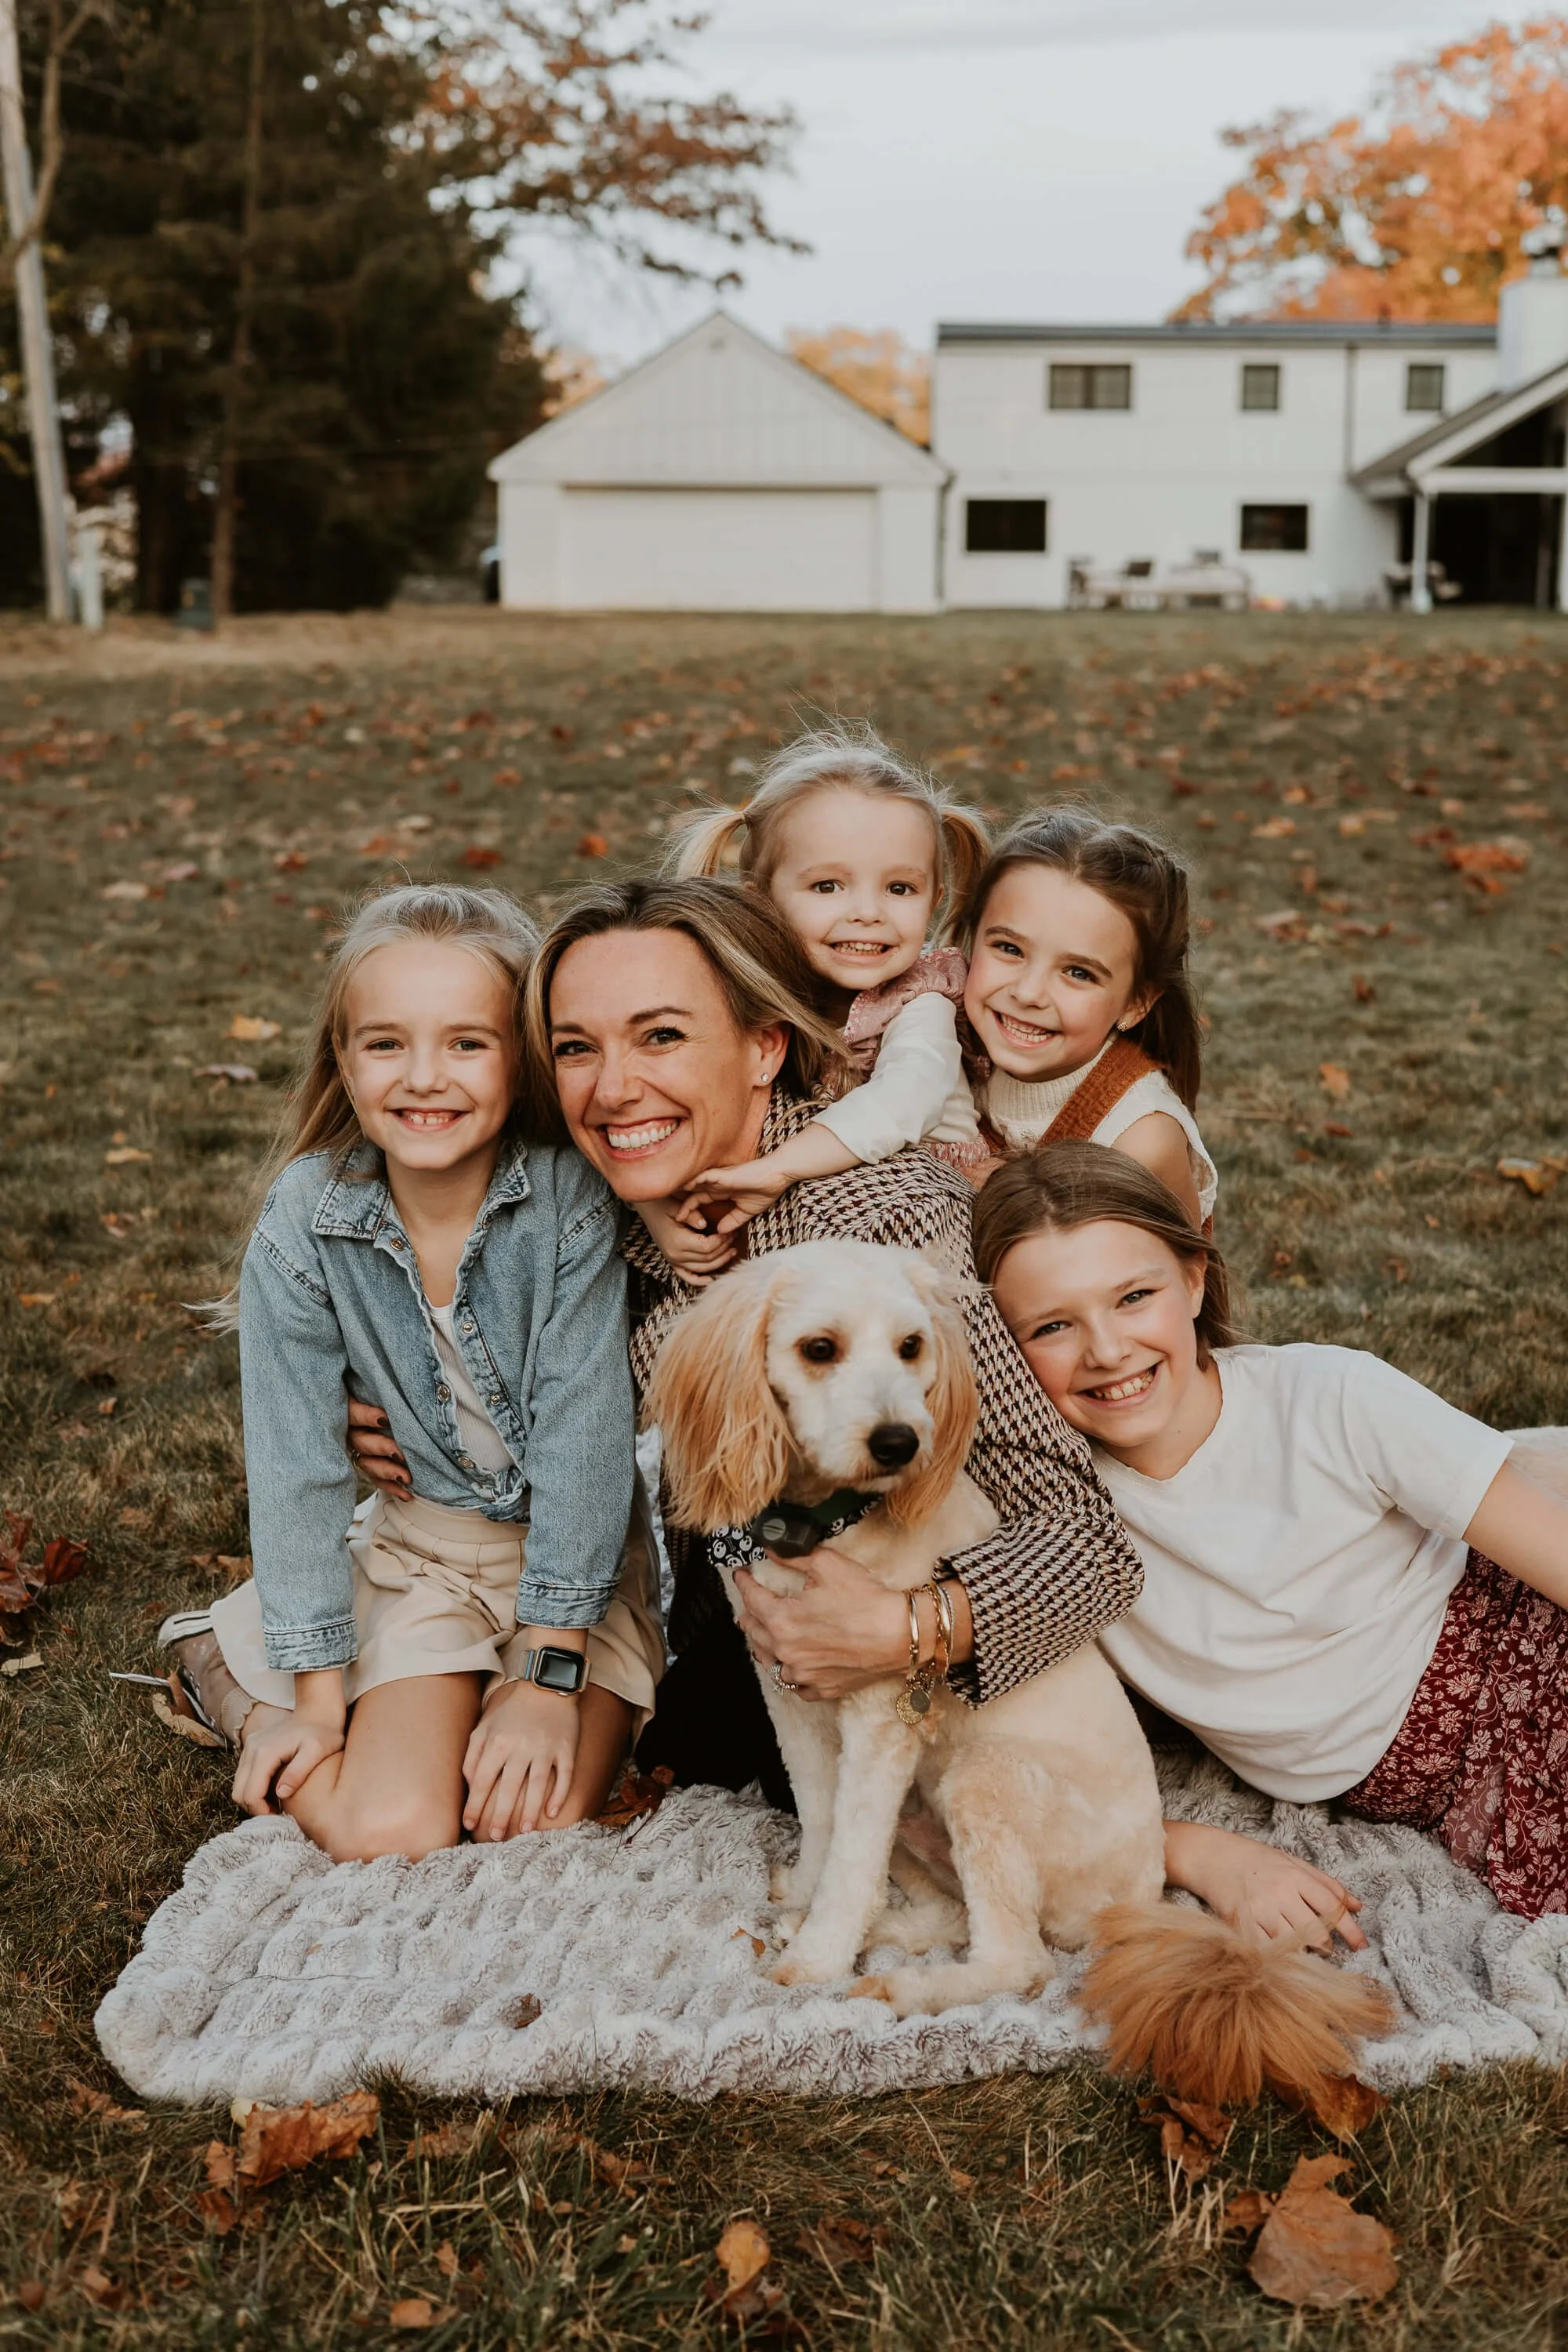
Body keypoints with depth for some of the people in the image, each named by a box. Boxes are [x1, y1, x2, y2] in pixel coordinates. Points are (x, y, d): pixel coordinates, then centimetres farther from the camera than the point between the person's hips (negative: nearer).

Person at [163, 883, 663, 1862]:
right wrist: (318, 1699, -9)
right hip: (426, 1543, 2)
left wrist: (550, 1676, -20)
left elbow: (584, 1428, -20)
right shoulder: (305, 1224, -15)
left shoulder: (568, 1196, -21)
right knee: (387, 1835, -13)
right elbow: (297, 1460, -10)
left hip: (586, 1546, -1)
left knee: (532, 1821, -19)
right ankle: (233, 1670, 16)